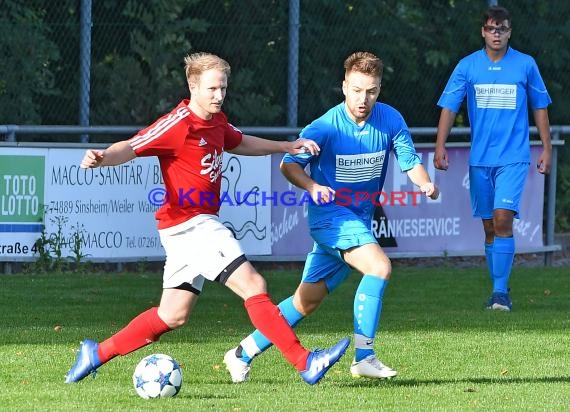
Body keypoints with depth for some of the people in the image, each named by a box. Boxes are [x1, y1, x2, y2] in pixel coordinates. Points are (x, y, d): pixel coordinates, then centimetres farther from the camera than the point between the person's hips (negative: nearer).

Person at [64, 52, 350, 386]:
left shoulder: (217, 121, 12)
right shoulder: (178, 124, -16)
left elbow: (239, 143, 33)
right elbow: (131, 147, -20)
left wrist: (287, 146, 31)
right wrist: (102, 158, -40)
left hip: (201, 225, 10)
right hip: (189, 223, -10)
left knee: (174, 315, 14)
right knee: (253, 285, -15)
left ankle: (98, 354, 22)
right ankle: (305, 362, -15)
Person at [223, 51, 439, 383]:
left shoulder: (391, 120, -5)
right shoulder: (326, 127, -16)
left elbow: (410, 160, 0)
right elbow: (289, 164, -9)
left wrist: (424, 182, -22)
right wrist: (312, 186, -28)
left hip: (361, 218, 5)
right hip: (331, 212, -5)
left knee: (308, 300, 9)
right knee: (379, 266, -27)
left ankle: (244, 353, 20)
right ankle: (364, 356, -23)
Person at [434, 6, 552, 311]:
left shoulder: (525, 65, 2)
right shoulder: (468, 66, 2)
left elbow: (540, 108, 11)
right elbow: (449, 106, -2)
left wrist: (546, 148, 9)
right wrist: (440, 146, -13)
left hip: (514, 157, -2)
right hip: (480, 159, 2)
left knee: (503, 218, -17)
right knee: (489, 226, 7)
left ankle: (501, 291, -17)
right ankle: (499, 290, 19)